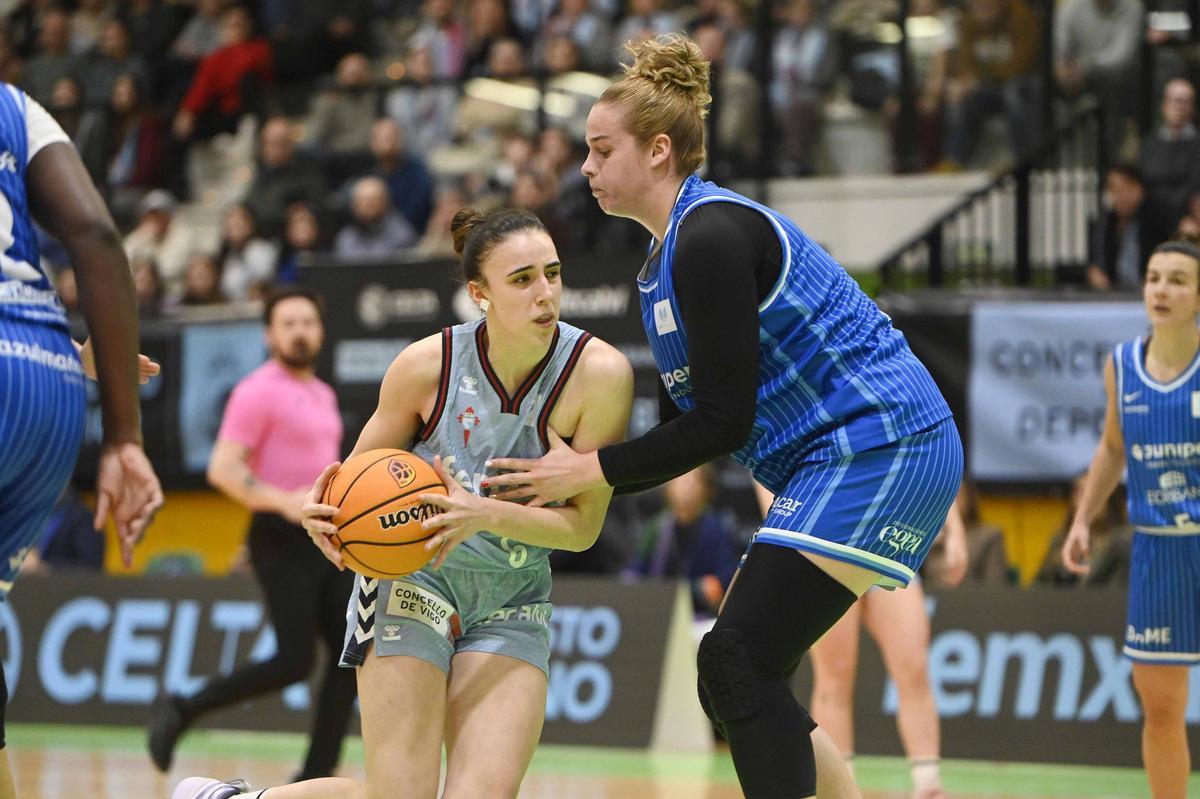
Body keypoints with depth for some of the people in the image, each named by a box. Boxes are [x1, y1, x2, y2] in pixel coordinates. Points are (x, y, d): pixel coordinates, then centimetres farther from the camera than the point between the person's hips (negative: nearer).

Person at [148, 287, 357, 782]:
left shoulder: (323, 395, 17)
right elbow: (223, 469, -18)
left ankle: (317, 774, 3)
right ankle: (181, 712, 2)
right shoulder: (259, 391, -9)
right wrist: (283, 501, -29)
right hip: (282, 540, -8)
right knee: (294, 661, -13)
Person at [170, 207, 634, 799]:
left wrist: (487, 514, -30)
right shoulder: (427, 364, -14)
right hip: (411, 578, -2)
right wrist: (323, 511, -21)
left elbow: (583, 524, -13)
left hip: (511, 603, 2)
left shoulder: (599, 373, -16)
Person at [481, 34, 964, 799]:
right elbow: (694, 416, 19)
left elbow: (723, 419, -18)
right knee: (744, 677, 8)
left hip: (878, 449, -10)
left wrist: (593, 470, -11)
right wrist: (581, 477, 10)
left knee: (738, 666, -15)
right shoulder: (665, 261, 15)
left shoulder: (711, 238, -16)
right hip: (851, 458, 10)